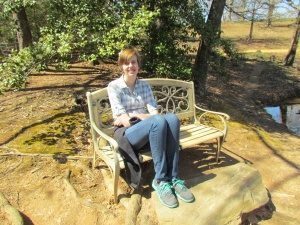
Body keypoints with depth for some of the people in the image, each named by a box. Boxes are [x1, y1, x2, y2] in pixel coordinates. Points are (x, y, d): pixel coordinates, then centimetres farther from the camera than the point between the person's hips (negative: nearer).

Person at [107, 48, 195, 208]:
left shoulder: (144, 85, 13)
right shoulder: (114, 86, 0)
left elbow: (154, 113, 2)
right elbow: (123, 120, -10)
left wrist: (132, 115, -11)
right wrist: (143, 117, -13)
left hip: (149, 130, 5)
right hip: (126, 134, -4)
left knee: (172, 118, -28)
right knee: (159, 121, -34)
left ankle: (172, 177, -25)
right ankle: (160, 180, -25)